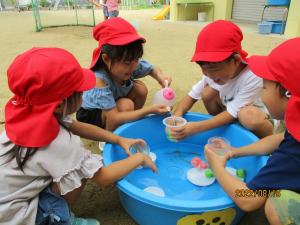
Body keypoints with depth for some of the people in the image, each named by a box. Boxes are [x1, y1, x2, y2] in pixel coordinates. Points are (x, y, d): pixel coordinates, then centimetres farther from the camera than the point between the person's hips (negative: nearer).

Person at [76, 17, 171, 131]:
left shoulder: (131, 65, -21)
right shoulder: (99, 80, -39)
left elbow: (152, 69, -1)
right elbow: (114, 119, -39)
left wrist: (160, 76, -26)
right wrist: (149, 110, -43)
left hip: (115, 101, 7)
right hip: (90, 115, -6)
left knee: (140, 88, -13)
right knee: (126, 105, -32)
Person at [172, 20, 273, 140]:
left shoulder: (252, 78, -35)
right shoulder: (214, 72, -18)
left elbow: (233, 113, -34)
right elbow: (192, 96, -12)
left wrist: (196, 127, -42)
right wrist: (177, 115, -32)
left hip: (257, 119, -5)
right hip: (231, 116, 6)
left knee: (249, 115, -39)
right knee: (207, 91, -16)